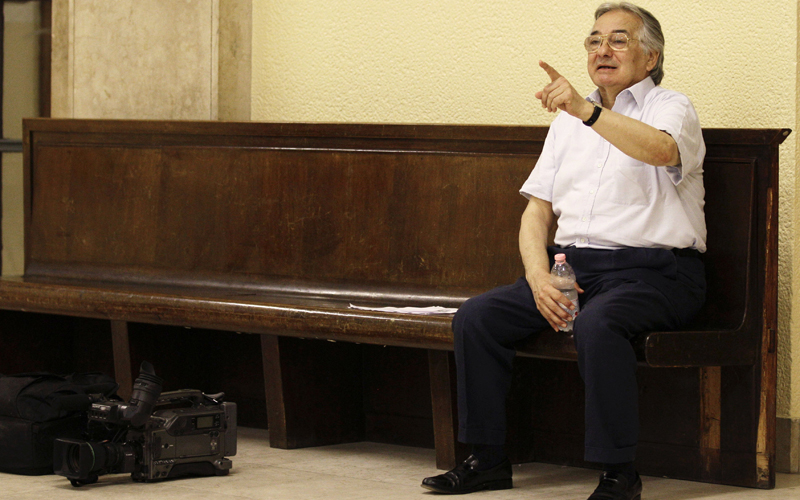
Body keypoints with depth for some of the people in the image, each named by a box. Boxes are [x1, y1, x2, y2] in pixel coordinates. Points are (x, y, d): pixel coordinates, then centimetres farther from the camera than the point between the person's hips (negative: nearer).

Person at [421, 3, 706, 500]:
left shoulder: (670, 108, 1)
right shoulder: (569, 123, 21)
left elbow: (660, 149, -25)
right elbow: (537, 211, 15)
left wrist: (588, 111, -40)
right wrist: (540, 277, -5)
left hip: (652, 270, -6)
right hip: (572, 266, 6)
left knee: (597, 324, -37)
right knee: (477, 317, -12)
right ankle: (488, 458, -3)